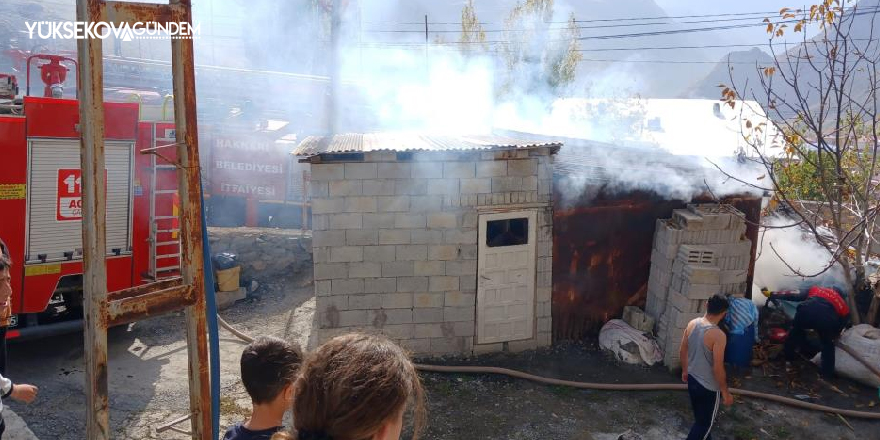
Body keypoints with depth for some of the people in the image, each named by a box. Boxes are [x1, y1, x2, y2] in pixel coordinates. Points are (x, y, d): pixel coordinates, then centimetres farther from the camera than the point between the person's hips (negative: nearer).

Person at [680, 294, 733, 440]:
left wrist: (685, 370, 21)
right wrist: (725, 392, -11)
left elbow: (683, 351, 6)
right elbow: (718, 368, -24)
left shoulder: (692, 324, -7)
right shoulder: (718, 335, -28)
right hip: (709, 387, -7)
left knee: (701, 417, 27)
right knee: (705, 422, 11)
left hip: (692, 379, 7)